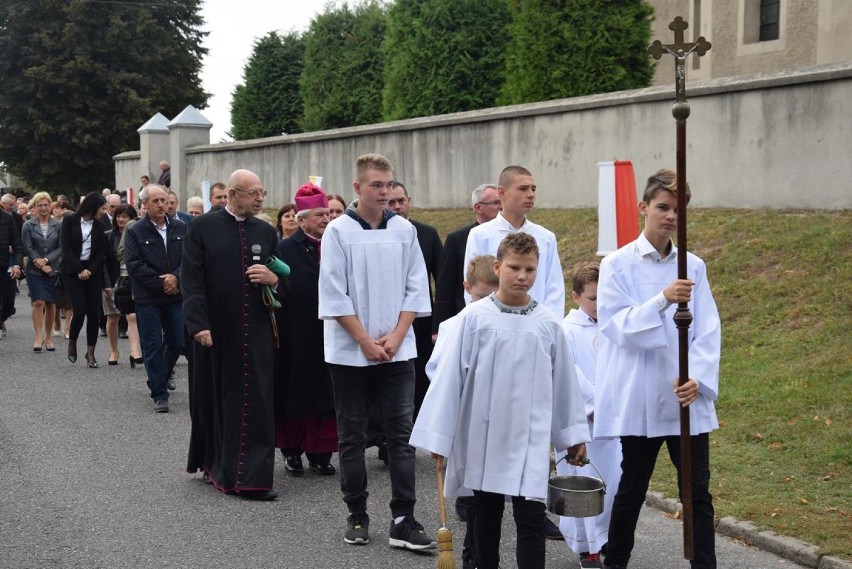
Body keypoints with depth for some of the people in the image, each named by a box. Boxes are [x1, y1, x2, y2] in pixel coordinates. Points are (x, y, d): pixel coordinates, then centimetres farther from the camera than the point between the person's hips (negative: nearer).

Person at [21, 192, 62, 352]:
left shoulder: (58, 225, 5)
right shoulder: (28, 225, 3)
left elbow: (61, 247, 1)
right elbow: (27, 248, -1)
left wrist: (46, 260, -11)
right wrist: (40, 264, -9)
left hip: (52, 270, 1)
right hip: (34, 271, -1)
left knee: (51, 304, 5)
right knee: (38, 302, -11)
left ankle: (48, 337, 16)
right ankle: (39, 337, -7)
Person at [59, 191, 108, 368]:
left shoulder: (99, 226, 8)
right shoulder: (70, 221, -2)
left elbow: (101, 252, 5)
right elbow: (66, 248, -7)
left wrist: (90, 270, -9)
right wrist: (79, 270, -13)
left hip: (92, 271, 3)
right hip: (72, 271, -3)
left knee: (93, 312, -3)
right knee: (80, 309, -13)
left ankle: (90, 353, 6)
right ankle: (72, 342, 13)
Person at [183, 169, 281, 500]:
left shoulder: (266, 232, 9)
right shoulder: (202, 227, -2)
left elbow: (283, 278, 16)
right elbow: (190, 279, -6)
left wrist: (273, 279, -8)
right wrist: (199, 324, -15)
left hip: (255, 333, 3)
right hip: (214, 330, -3)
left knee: (256, 404, 0)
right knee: (215, 399, 8)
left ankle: (252, 477, 8)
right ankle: (216, 465, 23)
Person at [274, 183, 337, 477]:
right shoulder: (286, 249, -5)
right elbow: (282, 290, -10)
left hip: (329, 335, 3)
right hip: (298, 339, -3)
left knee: (325, 395, 7)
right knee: (296, 394, 7)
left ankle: (319, 453, 15)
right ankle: (291, 450, 20)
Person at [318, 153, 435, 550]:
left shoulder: (404, 230, 4)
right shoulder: (338, 231, -4)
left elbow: (415, 289, 5)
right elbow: (335, 294, -7)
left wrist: (395, 337, -6)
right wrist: (366, 341, -10)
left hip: (397, 350, 2)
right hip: (350, 351, -2)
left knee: (401, 434, 0)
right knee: (352, 437, 7)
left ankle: (403, 521, 3)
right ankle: (357, 516, 19)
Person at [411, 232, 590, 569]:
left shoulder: (547, 324, 0)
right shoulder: (474, 317, -6)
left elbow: (564, 382, 8)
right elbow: (450, 377, -4)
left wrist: (573, 434, 12)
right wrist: (438, 435, -4)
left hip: (531, 440, 0)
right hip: (483, 438, 0)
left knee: (531, 519, -4)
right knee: (486, 515, 14)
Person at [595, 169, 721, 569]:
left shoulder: (693, 266, 5)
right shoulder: (617, 265, -3)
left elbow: (708, 329, 1)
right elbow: (615, 325, -13)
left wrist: (699, 378, -14)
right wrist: (663, 300, -27)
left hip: (687, 399, 2)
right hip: (639, 399, -2)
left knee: (698, 493, 3)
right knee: (631, 490, 10)